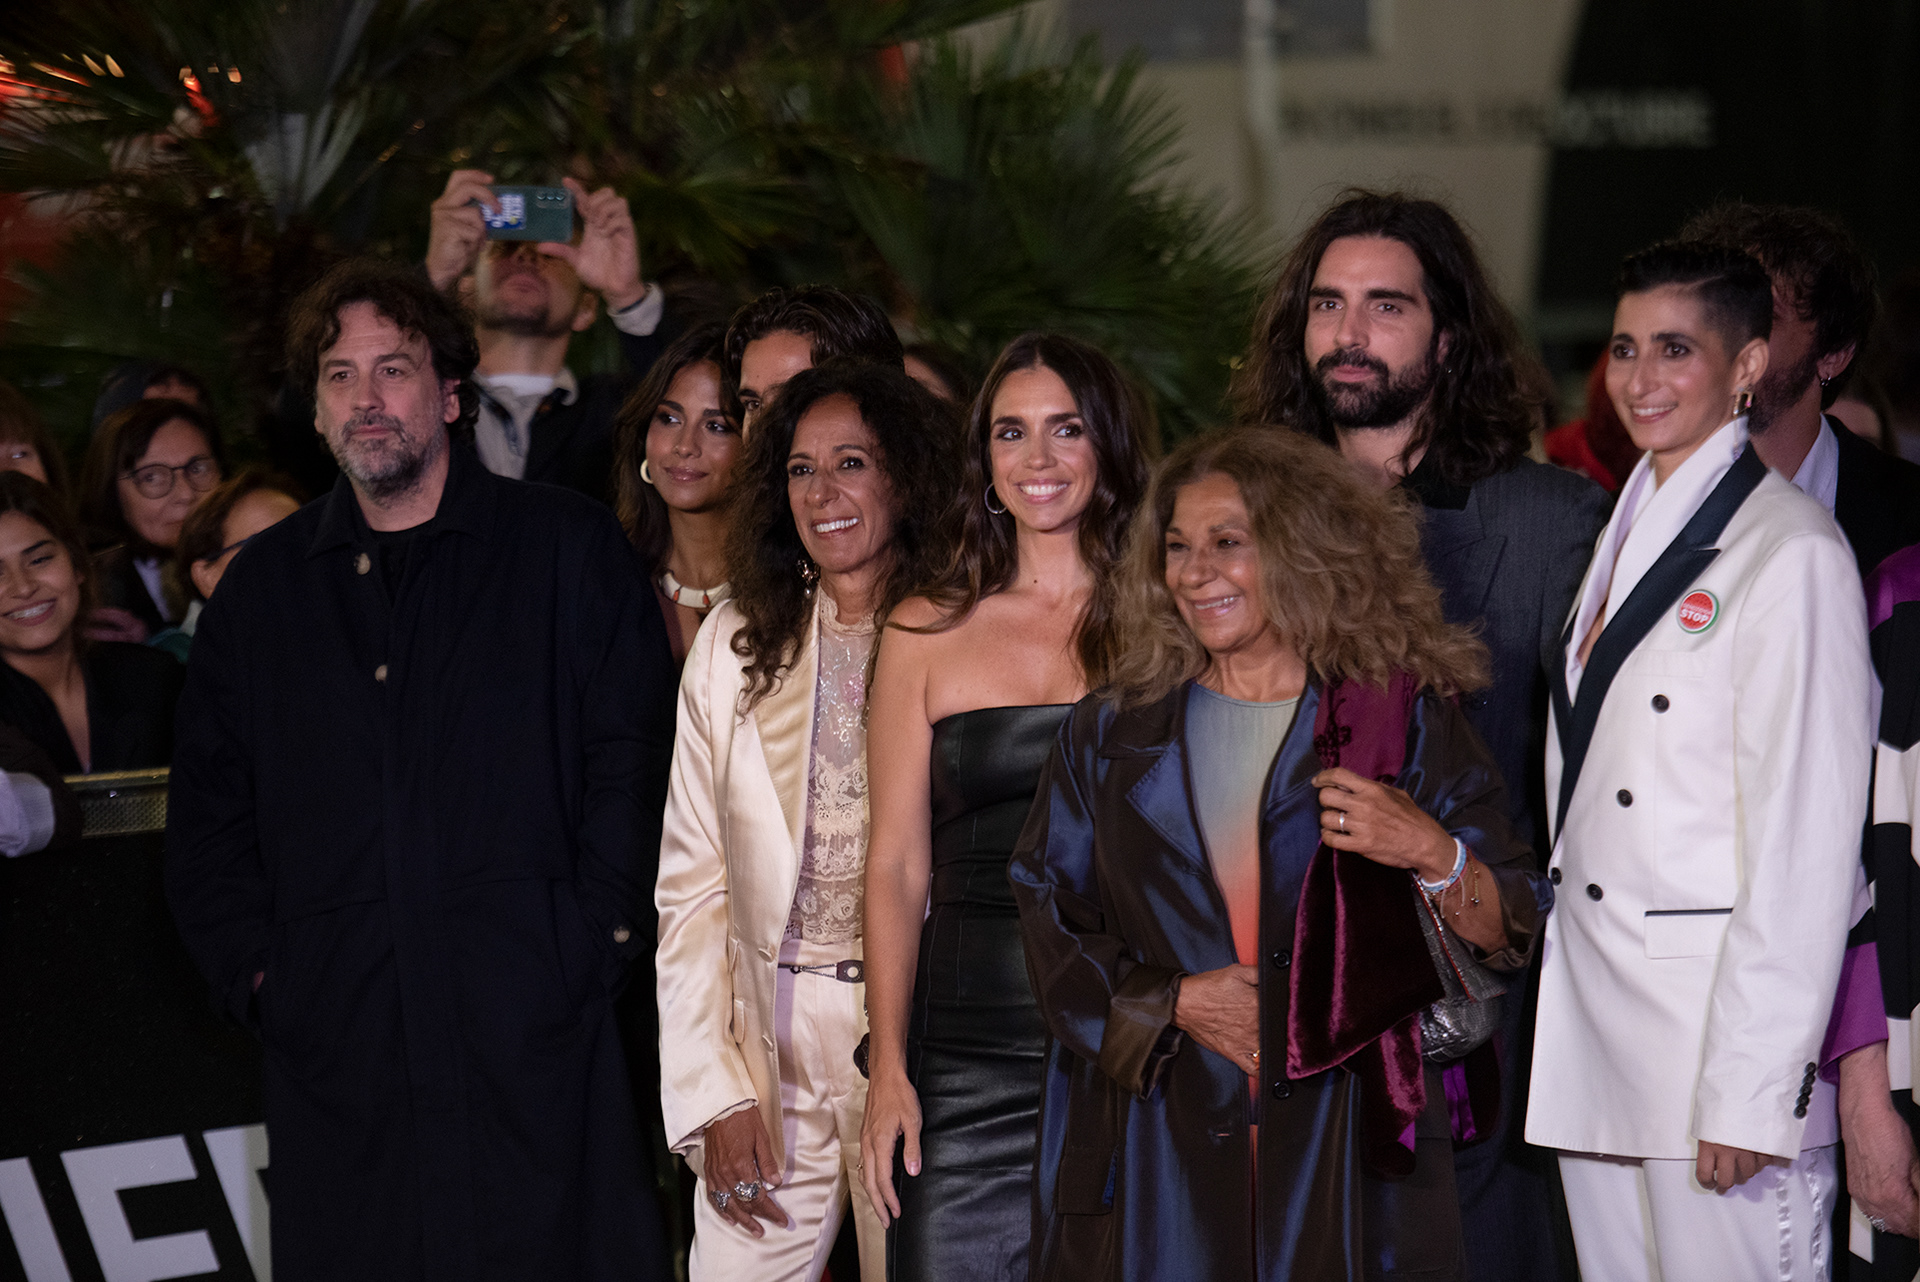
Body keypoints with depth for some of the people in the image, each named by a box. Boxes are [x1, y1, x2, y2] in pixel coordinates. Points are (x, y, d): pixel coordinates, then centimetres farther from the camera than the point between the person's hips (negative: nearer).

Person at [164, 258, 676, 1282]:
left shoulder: (567, 547, 6)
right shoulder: (263, 586, 16)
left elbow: (635, 758, 1)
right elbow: (207, 810, 17)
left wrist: (591, 937, -8)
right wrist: (254, 969, 4)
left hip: (533, 1040, -3)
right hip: (334, 1044, 3)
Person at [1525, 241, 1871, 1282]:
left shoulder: (1792, 553, -9)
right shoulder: (1618, 538, 16)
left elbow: (1807, 844, -13)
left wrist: (1751, 1091, -16)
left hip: (1720, 1015, -7)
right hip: (1587, 1010, 7)